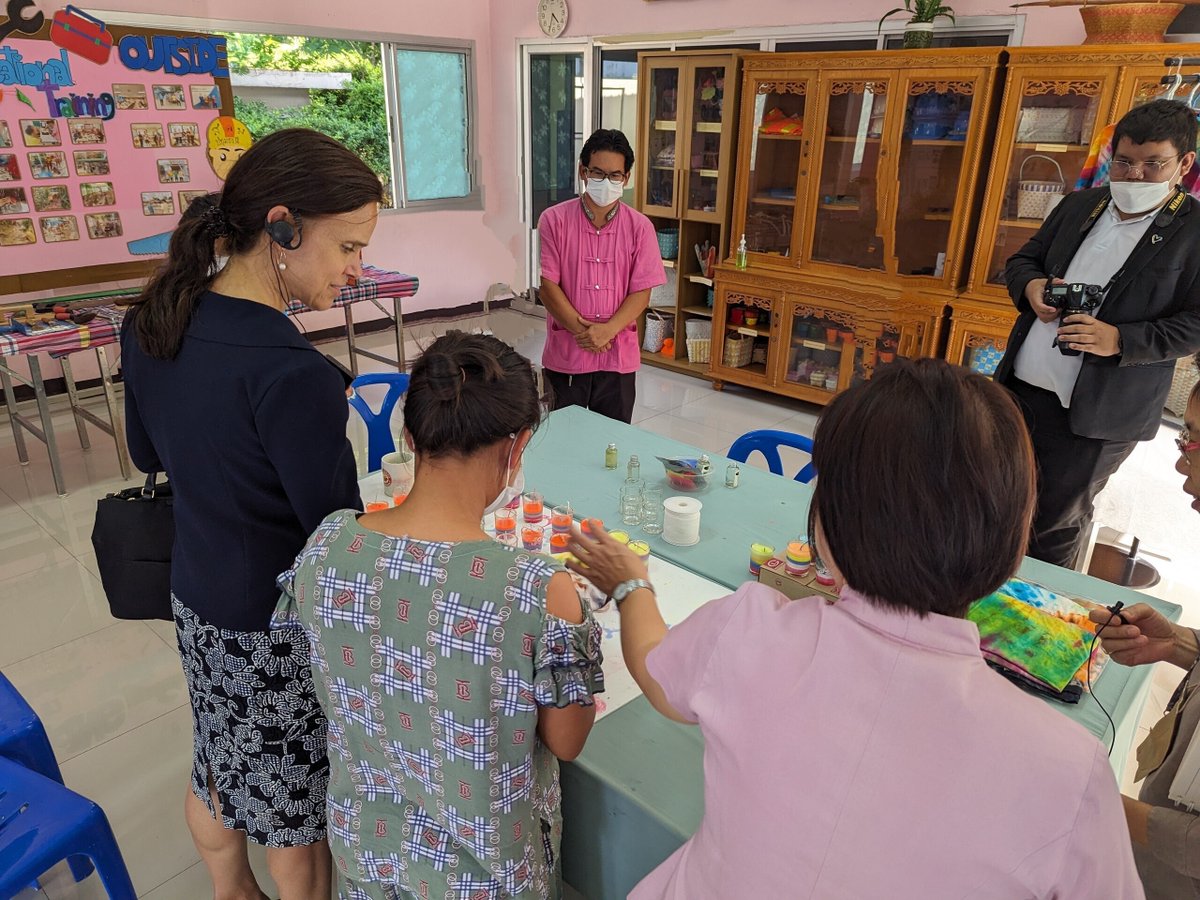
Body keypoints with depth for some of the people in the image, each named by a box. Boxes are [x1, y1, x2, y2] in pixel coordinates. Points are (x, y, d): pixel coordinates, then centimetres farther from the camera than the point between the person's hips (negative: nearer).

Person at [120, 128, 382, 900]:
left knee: (218, 768, 30)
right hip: (280, 625, -8)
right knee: (297, 807, 18)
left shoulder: (151, 322, -7)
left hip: (194, 592, 8)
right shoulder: (292, 372, -32)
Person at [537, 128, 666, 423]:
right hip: (565, 355, -1)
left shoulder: (640, 227, -1)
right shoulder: (554, 220, -4)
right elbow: (548, 285, -7)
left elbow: (641, 292, -4)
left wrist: (607, 330, -18)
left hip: (619, 356, 1)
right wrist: (581, 330, -16)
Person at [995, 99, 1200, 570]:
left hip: (1093, 415, -5)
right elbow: (1023, 259, 17)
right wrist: (1030, 285, -6)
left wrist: (1120, 340, -23)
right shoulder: (1079, 205, 9)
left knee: (1056, 527, 9)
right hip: (1019, 390, 5)